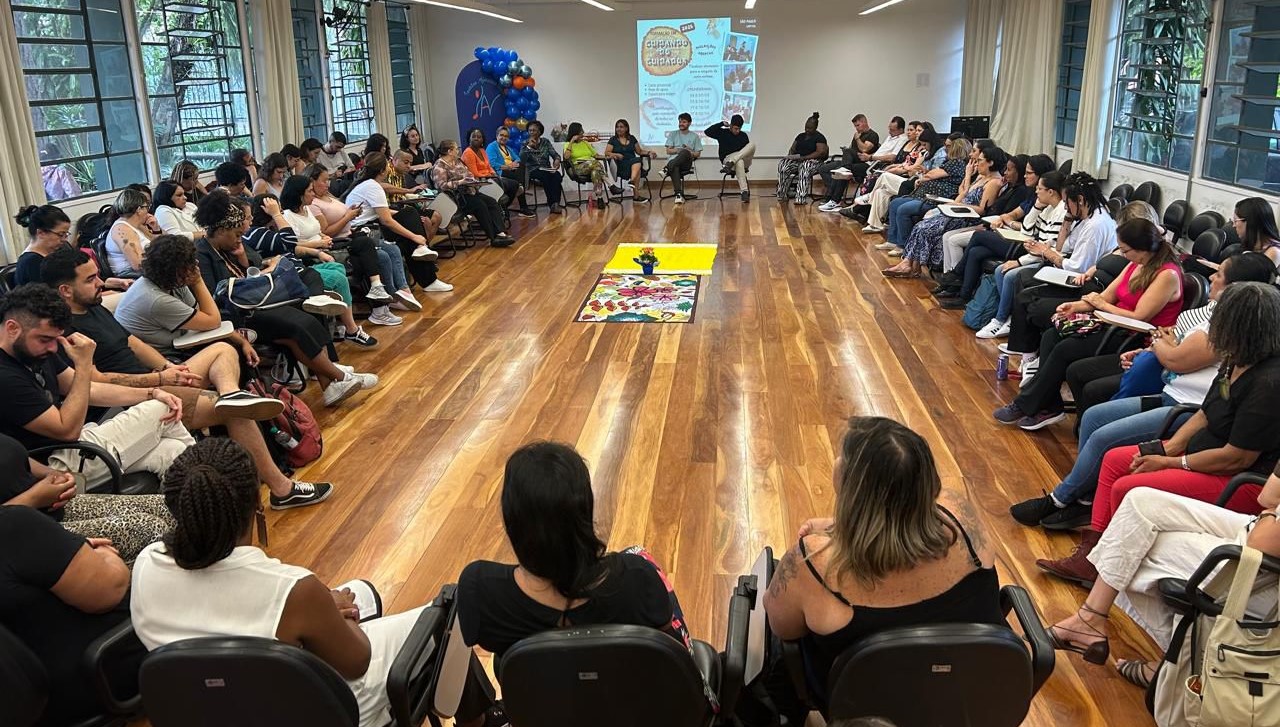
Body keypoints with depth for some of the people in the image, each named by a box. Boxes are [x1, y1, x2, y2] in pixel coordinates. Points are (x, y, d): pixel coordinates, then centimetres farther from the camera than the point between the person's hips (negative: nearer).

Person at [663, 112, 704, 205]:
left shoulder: (694, 136, 20)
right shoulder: (673, 134, 21)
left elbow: (698, 154, 13)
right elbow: (668, 151, 11)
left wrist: (689, 152, -8)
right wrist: (679, 150, -7)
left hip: (686, 163, 0)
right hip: (673, 160, 0)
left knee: (685, 153, -38)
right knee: (674, 168, -40)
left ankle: (667, 169, -47)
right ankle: (679, 194, -52)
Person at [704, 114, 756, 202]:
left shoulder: (743, 135, 14)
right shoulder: (722, 133, 6)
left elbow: (747, 149, 14)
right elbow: (707, 132, -7)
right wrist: (722, 124, -7)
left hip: (743, 160, 3)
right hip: (727, 159, -3)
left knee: (752, 144, -24)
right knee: (739, 162, -40)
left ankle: (731, 163, -40)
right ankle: (744, 191, -48)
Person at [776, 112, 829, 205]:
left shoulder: (819, 137, 1)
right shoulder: (800, 136, 22)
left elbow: (821, 152, -12)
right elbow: (792, 149, 23)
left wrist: (804, 157, -20)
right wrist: (790, 156, -3)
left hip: (812, 160, -6)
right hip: (797, 160, 6)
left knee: (804, 167, -42)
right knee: (782, 165, -25)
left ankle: (801, 198, -50)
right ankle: (782, 195, -23)